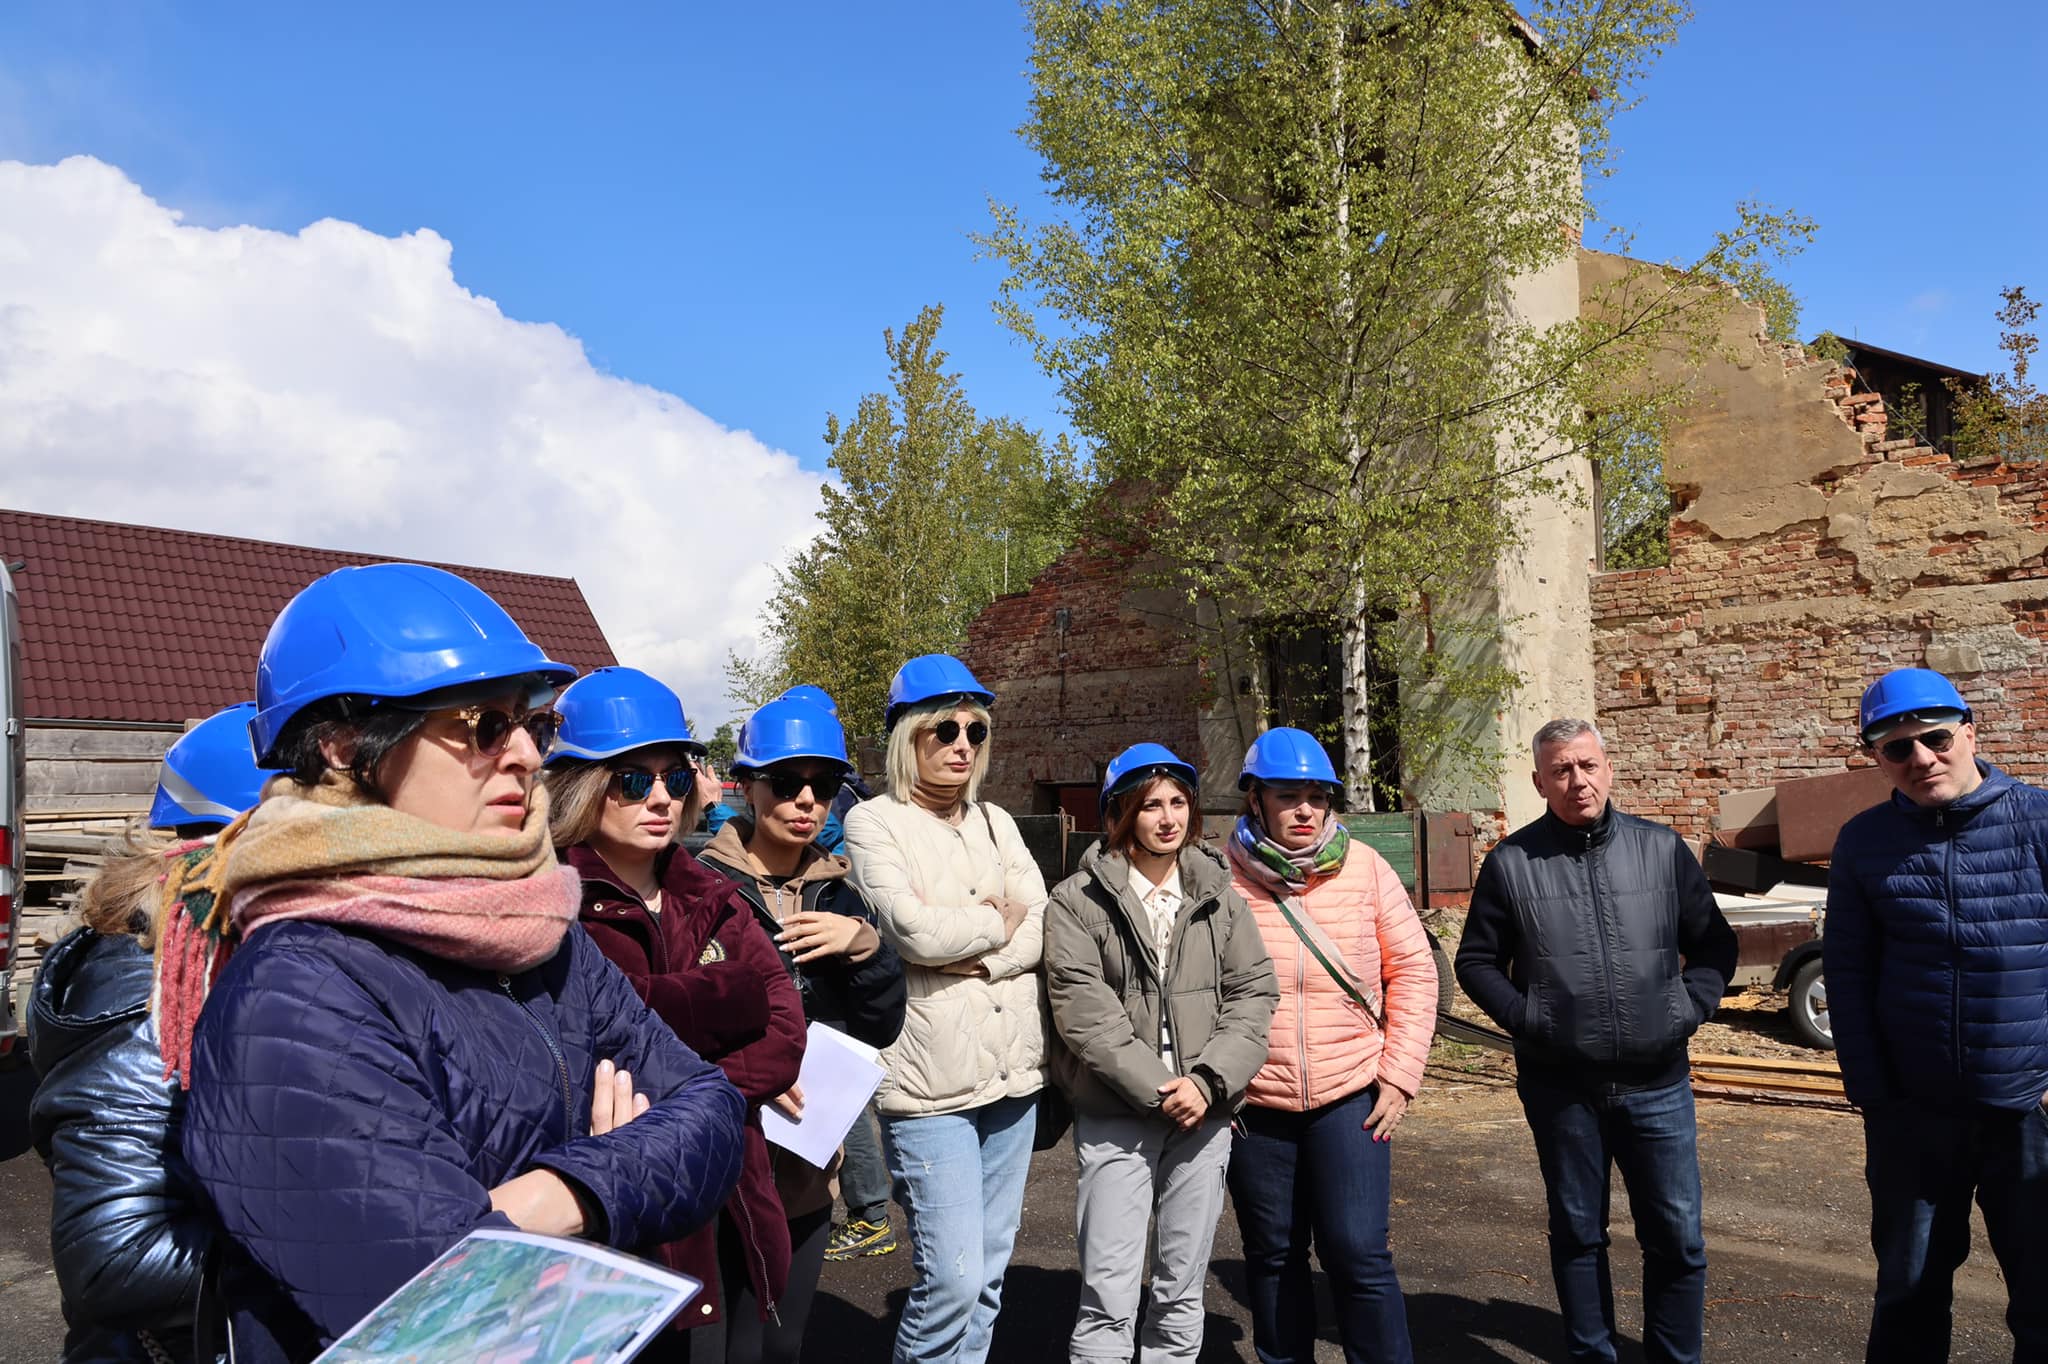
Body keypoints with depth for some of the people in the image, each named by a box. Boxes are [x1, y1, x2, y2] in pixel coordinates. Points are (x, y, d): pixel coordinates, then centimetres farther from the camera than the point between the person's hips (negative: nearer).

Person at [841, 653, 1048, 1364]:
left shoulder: (996, 822, 13)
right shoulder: (875, 822, -4)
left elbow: (1044, 932, 3)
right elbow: (916, 931, -18)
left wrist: (968, 956, -14)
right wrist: (1001, 920, -3)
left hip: (1012, 1073, 6)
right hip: (931, 1081, -6)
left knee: (988, 1276, 14)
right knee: (951, 1279, -8)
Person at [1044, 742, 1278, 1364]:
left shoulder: (1221, 898, 9)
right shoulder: (1076, 902, -4)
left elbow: (1253, 993, 3)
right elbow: (1084, 1013, -10)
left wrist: (1208, 1082, -10)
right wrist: (1158, 1090, -13)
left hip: (1205, 1114, 4)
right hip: (1116, 1118, -3)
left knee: (1182, 1290, 13)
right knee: (1109, 1299, -3)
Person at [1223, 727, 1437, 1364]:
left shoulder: (1363, 867, -4)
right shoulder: (1223, 876, -6)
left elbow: (1412, 969, 2)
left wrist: (1400, 1074, -2)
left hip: (1351, 1096, 0)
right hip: (1255, 1104, 1)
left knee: (1358, 1253, -4)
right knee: (1272, 1256, 13)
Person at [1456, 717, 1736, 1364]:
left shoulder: (1662, 849, 2)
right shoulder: (1511, 862, -3)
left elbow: (1714, 945, 10)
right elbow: (1477, 962, 5)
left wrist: (1690, 1009, -3)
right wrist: (1525, 1018, -7)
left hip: (1657, 1085, 1)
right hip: (1560, 1088, -1)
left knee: (1677, 1237, 7)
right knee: (1577, 1234, 13)